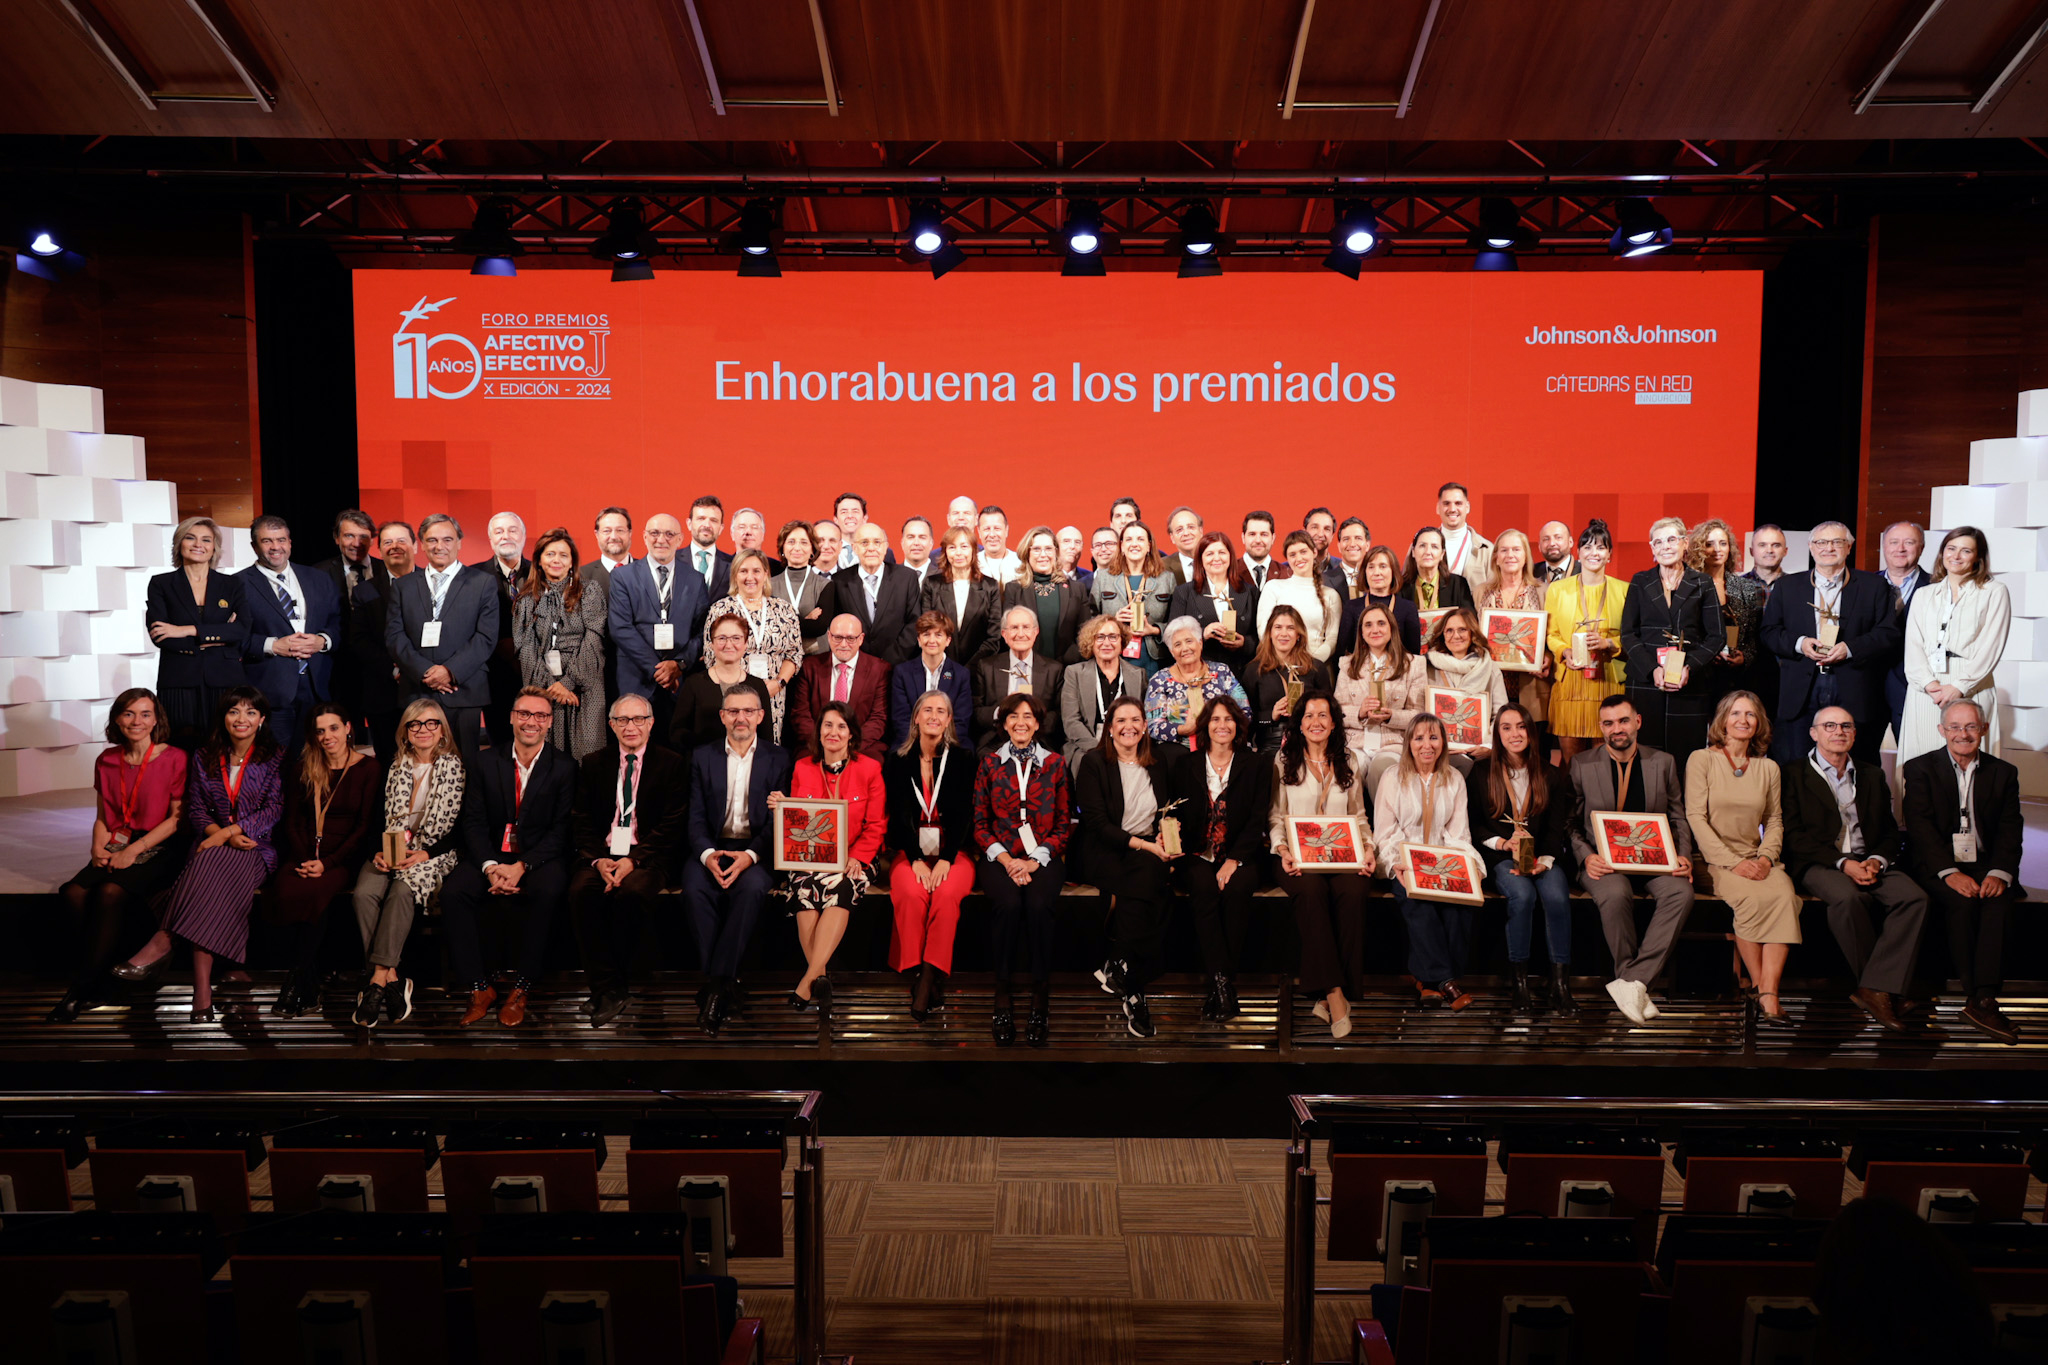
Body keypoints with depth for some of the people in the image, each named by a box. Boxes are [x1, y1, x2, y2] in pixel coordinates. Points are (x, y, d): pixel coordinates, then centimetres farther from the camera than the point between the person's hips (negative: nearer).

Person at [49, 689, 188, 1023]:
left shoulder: (174, 758, -3)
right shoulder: (106, 760, 14)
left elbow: (177, 817, -5)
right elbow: (102, 816, 21)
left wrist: (133, 851, -12)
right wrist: (99, 847, 0)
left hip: (156, 850, -5)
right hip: (115, 847, 5)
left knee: (111, 892, -31)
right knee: (74, 892, -25)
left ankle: (82, 989, -22)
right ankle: (97, 980, -18)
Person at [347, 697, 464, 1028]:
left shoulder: (455, 768, 4)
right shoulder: (394, 768, 14)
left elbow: (461, 828, -1)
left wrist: (424, 854, -15)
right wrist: (380, 851, -8)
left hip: (432, 853, -3)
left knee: (403, 891, -34)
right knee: (364, 893, -28)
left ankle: (378, 979, -31)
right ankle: (391, 978, -27)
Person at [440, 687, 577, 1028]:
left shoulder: (564, 767, 0)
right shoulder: (486, 763, 7)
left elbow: (561, 830, -6)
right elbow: (473, 822, 2)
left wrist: (521, 866, -20)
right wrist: (490, 867, -16)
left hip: (539, 857, -3)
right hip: (491, 855, 3)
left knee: (548, 892, -34)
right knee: (452, 891, -25)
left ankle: (520, 988, -20)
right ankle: (479, 987, -15)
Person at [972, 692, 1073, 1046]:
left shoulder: (1055, 763, 10)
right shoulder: (989, 762, 10)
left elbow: (1064, 824, 8)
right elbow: (980, 822, 7)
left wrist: (1035, 861, -7)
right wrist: (1006, 859, -9)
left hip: (1043, 857, 0)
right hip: (998, 856, 0)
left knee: (1039, 904, -31)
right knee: (1008, 903, -31)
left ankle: (1039, 997, -21)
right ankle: (1003, 995, -19)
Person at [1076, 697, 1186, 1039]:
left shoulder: (1160, 759, 14)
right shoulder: (1093, 762, 1)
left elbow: (1178, 810, 18)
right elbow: (1096, 822, -7)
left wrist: (1169, 832, -5)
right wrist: (1144, 845, -17)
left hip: (1152, 851, 3)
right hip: (1109, 853, -3)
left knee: (1149, 874, -32)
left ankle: (1118, 970, -17)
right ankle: (1134, 991, -24)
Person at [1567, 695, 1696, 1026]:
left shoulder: (1663, 763, 11)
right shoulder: (1581, 765, 5)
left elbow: (1678, 818, 14)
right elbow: (1571, 824, 6)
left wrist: (1683, 856, -5)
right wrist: (1587, 857, -12)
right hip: (1604, 859, -2)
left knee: (1681, 893, -31)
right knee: (1615, 895, -36)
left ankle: (1631, 981, -30)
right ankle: (1634, 983, -19)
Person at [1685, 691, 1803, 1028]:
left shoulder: (1768, 768, 17)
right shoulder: (1701, 759, 4)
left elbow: (1775, 821, 15)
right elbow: (1695, 817, -5)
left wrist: (1767, 857, -7)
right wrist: (1733, 862, -14)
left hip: (1758, 859, 3)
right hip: (1715, 859, -3)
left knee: (1785, 894, -30)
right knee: (1751, 898, -33)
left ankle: (1769, 996, -33)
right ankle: (1761, 991, -20)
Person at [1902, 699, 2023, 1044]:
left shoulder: (2003, 772, 14)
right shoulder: (1920, 769, 5)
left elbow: (2010, 830, 3)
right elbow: (1919, 826, -6)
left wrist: (2000, 873, -16)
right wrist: (1950, 872, -20)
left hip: (1985, 864, 2)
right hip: (1937, 866, -2)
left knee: (1998, 900, -31)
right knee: (1962, 900, -32)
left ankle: (1982, 1000, -35)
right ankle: (1980, 999, -25)